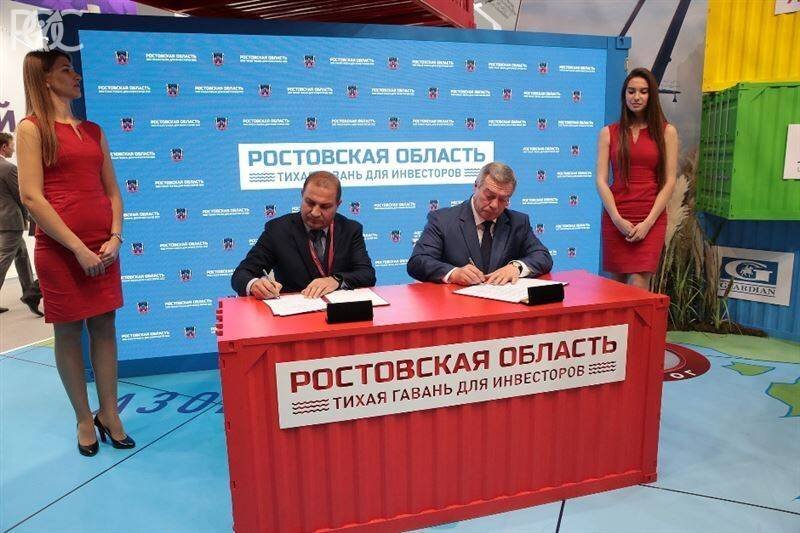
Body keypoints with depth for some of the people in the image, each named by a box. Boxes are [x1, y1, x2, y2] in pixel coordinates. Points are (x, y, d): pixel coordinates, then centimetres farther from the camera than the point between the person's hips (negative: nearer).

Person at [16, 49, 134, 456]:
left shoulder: (93, 130, 14)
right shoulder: (32, 128, -1)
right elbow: (31, 197, -10)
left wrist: (115, 237, -3)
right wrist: (78, 248, -15)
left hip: (103, 247, 5)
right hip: (59, 248, -5)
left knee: (104, 327, 8)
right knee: (68, 331, 6)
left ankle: (109, 415, 19)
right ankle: (84, 419, 18)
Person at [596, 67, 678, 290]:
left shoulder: (667, 132, 7)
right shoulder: (609, 132, 8)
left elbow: (669, 182, 1)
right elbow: (601, 180, 1)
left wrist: (648, 222, -8)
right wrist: (617, 219, -9)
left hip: (651, 220, -1)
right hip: (615, 219, 1)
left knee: (638, 286, -11)